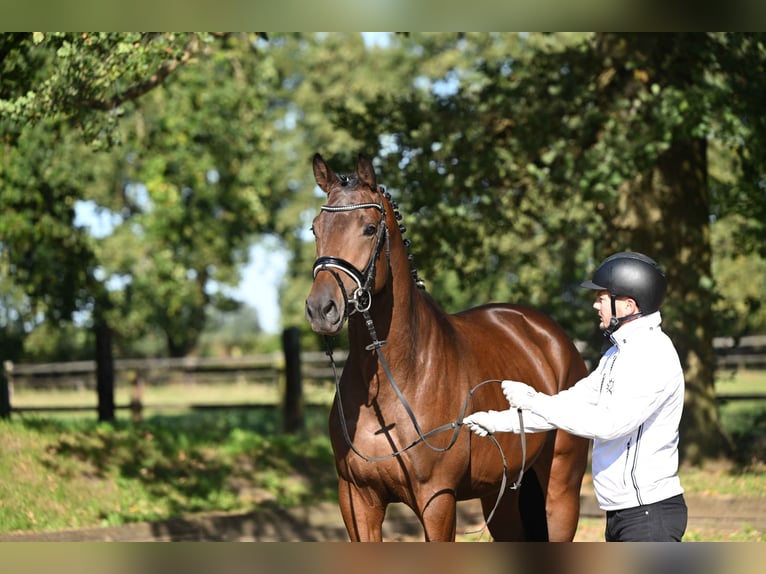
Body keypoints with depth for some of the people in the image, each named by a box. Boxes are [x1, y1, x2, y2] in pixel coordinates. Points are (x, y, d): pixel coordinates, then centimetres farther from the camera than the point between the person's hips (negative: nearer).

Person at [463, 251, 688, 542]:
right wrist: (498, 421, 13)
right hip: (621, 514, 11)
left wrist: (534, 401, -23)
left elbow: (609, 423, -28)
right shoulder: (618, 354, 14)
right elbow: (574, 402, 18)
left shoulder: (654, 355, -19)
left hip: (649, 515, -11)